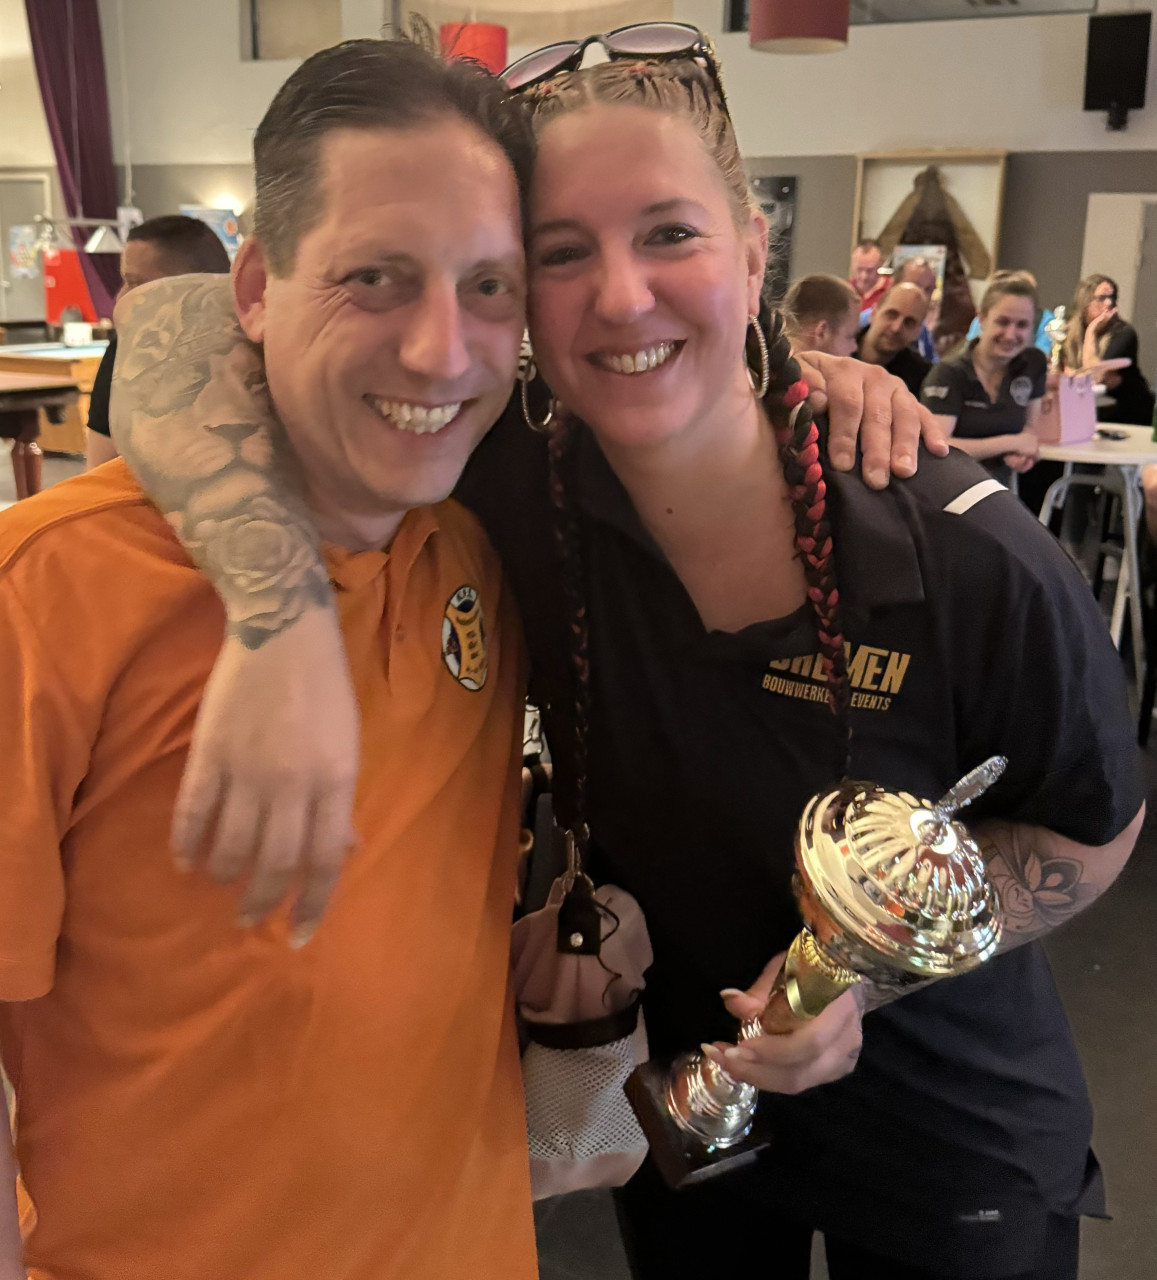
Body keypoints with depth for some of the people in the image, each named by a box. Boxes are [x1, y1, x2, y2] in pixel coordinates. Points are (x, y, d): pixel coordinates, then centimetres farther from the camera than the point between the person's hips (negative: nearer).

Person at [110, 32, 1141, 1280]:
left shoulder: (966, 561, -26)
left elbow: (1092, 827, -10)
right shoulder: (514, 487, -22)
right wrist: (288, 619, -41)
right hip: (677, 1113, 2)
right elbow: (174, 349, -25)